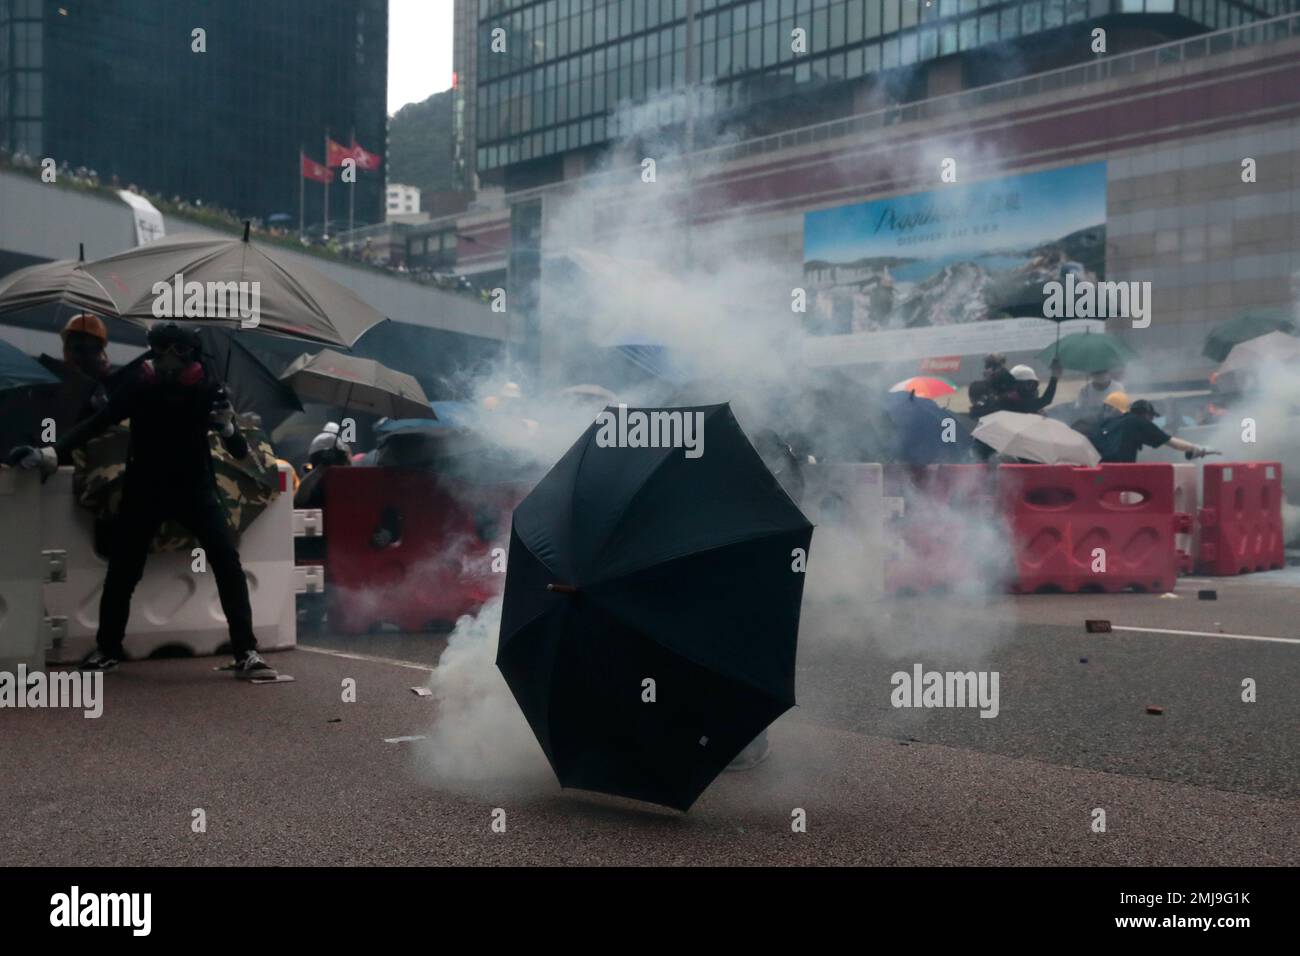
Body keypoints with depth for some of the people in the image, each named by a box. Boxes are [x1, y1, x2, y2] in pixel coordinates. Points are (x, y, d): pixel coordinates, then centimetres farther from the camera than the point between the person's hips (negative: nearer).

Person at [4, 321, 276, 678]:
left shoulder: (206, 386, -11)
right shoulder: (138, 383, -9)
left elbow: (238, 451, -10)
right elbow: (98, 421, -7)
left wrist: (228, 430, -32)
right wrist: (53, 451, -17)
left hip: (195, 487, -1)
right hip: (145, 488, 1)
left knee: (228, 563, -13)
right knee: (121, 570, 8)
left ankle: (246, 653, -8)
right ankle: (107, 649, 30)